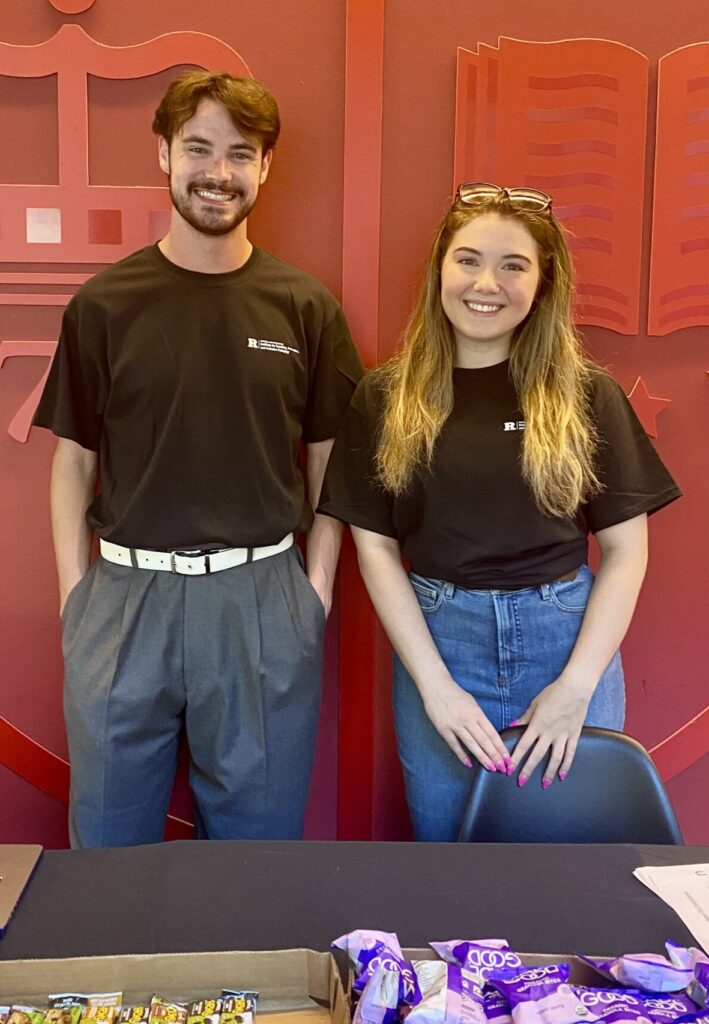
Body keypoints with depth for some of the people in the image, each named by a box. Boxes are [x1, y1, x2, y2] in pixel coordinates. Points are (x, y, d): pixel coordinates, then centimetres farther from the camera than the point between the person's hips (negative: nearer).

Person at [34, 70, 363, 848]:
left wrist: (317, 586, -1)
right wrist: (74, 594, -1)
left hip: (263, 599, 0)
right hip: (123, 596, 0)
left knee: (258, 837, 14)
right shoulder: (103, 304, 2)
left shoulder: (305, 307, 2)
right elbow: (73, 460, 4)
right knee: (109, 842, 15)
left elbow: (328, 458, 6)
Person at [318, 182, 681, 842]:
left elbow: (625, 548, -1)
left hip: (568, 639, 0)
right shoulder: (386, 397, 0)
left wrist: (577, 686, -9)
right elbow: (375, 545, -2)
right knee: (442, 833, 15)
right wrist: (435, 685, -9)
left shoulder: (588, 395, -2)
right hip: (435, 641, 0)